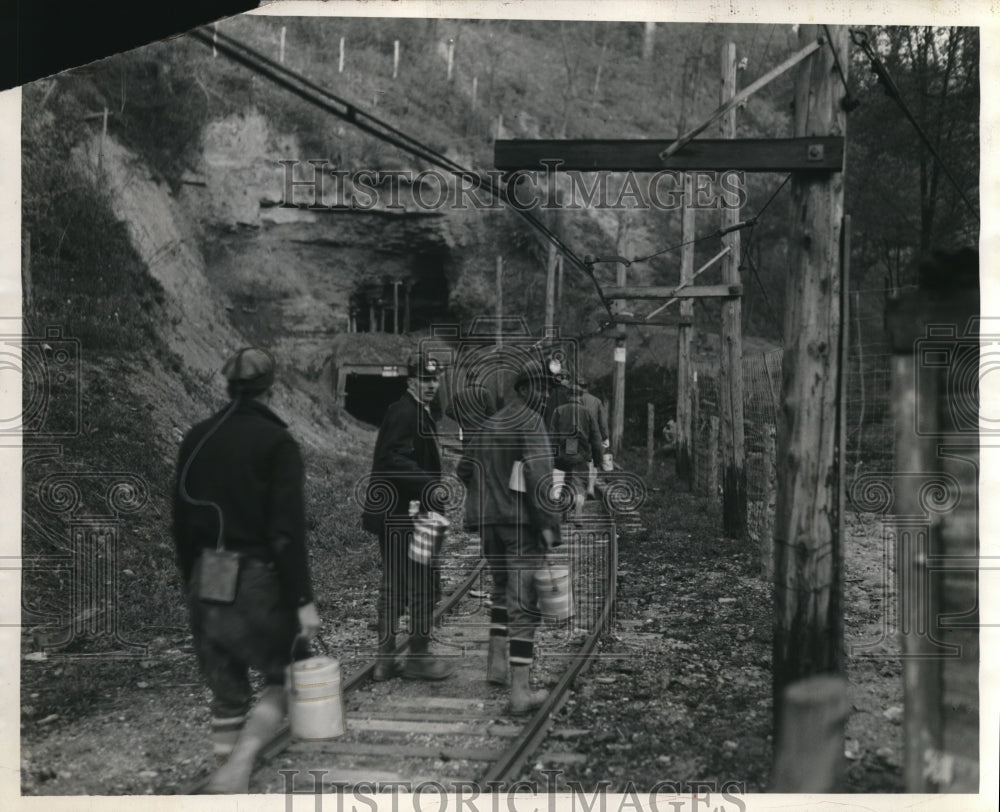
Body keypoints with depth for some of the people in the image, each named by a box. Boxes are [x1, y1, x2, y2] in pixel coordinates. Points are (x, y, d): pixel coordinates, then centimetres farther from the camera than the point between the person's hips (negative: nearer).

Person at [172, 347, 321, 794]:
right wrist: (303, 600, -12)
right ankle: (240, 763, -8)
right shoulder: (277, 442, -10)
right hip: (258, 581, -5)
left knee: (225, 693, 15)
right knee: (285, 676, 13)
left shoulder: (196, 439, 6)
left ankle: (229, 779, 21)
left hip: (205, 584, 5)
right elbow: (287, 530, -15)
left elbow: (181, 520, 10)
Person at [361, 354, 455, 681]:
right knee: (422, 583, -1)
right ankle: (418, 656, 10)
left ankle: (386, 658, 20)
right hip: (404, 516, -11)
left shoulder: (418, 412, 17)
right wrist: (431, 485, -27)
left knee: (393, 586, 13)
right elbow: (394, 460, -25)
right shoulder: (405, 413, -15)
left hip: (392, 516, 11)